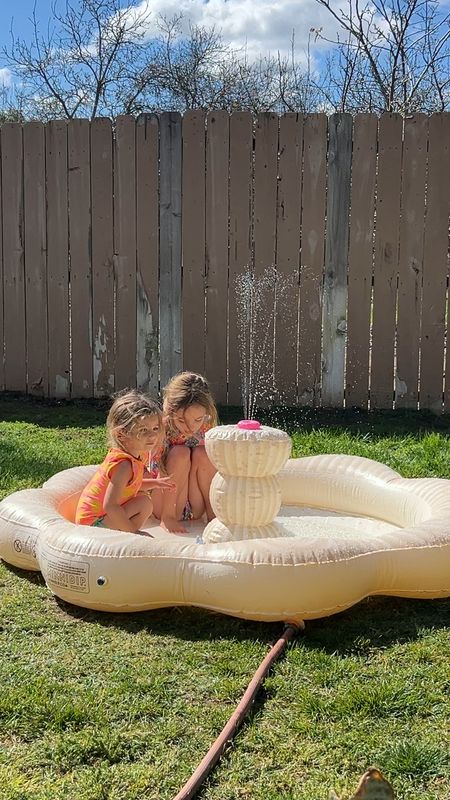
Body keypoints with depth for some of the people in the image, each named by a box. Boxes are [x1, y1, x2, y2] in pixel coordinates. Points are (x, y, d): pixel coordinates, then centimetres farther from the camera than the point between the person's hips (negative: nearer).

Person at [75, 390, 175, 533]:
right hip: (93, 522, -10)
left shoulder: (139, 454, 0)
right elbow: (110, 506, -32)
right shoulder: (124, 464, -28)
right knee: (145, 503, -19)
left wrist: (154, 484, 8)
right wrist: (132, 530, -22)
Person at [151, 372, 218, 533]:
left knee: (201, 453, -19)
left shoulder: (206, 429, -8)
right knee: (180, 453, -25)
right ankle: (167, 516, -16)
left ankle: (212, 513, -14)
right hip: (162, 505, -3)